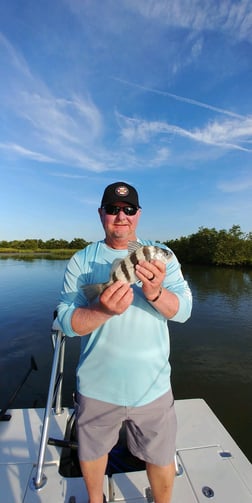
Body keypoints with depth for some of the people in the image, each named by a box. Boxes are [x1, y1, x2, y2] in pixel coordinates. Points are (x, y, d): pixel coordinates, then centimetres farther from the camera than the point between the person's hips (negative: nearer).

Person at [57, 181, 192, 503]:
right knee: (91, 453, 24)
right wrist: (104, 309, -31)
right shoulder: (81, 261, -5)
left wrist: (155, 293, -31)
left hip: (152, 386, 0)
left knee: (162, 461, 16)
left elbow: (183, 311, -10)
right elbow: (67, 323, -11)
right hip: (97, 386, 1)